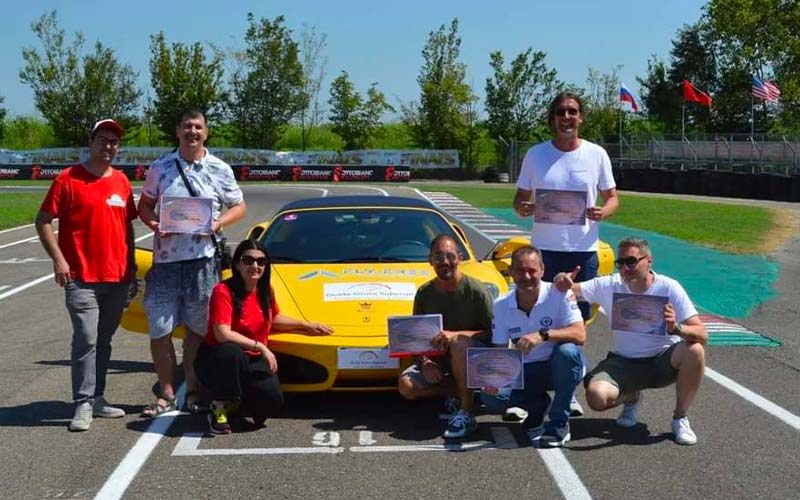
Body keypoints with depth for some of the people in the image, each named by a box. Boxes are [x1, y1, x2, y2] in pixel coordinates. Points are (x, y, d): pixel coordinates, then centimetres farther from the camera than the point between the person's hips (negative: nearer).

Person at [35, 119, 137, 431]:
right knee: (86, 339, -10)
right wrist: (58, 259, -13)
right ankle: (84, 405, -4)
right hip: (81, 277, -5)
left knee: (104, 340, 12)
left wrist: (131, 263, 15)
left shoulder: (121, 181, 11)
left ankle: (97, 398, 22)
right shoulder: (68, 179, -4)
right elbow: (43, 221, -4)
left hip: (117, 277, 5)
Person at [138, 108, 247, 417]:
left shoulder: (220, 170, 5)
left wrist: (219, 223, -8)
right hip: (166, 260, 1)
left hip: (203, 260, 0)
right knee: (159, 330, -1)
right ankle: (167, 394, 12)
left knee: (197, 329, 7)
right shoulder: (160, 168, 7)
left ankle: (193, 392, 19)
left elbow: (239, 207, 12)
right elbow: (145, 205, 14)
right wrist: (153, 224, -8)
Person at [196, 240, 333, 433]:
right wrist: (260, 346, -27)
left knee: (273, 400, -22)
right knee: (231, 352, -41)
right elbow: (223, 334, -27)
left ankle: (234, 402, 13)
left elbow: (273, 318, 24)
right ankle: (219, 407, -15)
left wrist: (307, 326, 21)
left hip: (253, 361, 5)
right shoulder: (223, 291, -18)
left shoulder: (266, 291, 3)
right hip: (215, 360, -5)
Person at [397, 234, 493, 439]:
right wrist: (424, 362, -13)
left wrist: (454, 335, -29)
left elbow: (492, 334, -16)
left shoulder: (476, 291, -14)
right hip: (438, 360, 5)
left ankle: (467, 412, -27)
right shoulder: (424, 293, 0)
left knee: (459, 343, -39)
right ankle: (459, 391, 0)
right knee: (406, 385, -20)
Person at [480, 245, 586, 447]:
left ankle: (559, 423, -20)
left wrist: (543, 335, -42)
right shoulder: (501, 306, -3)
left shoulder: (559, 294, -15)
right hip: (526, 372, 3)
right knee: (490, 396, -23)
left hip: (560, 368, -3)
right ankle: (539, 404, 7)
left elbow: (580, 335, -26)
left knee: (567, 351, -37)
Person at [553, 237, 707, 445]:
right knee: (596, 396, -28)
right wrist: (563, 282, -38)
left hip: (662, 360, -1)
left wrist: (676, 328, -41)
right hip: (624, 362, 1)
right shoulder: (610, 286, -9)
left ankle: (680, 418, -9)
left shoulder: (669, 288, -15)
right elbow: (568, 288, -13)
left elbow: (702, 335, -20)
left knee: (694, 350, -32)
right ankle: (631, 398, 12)